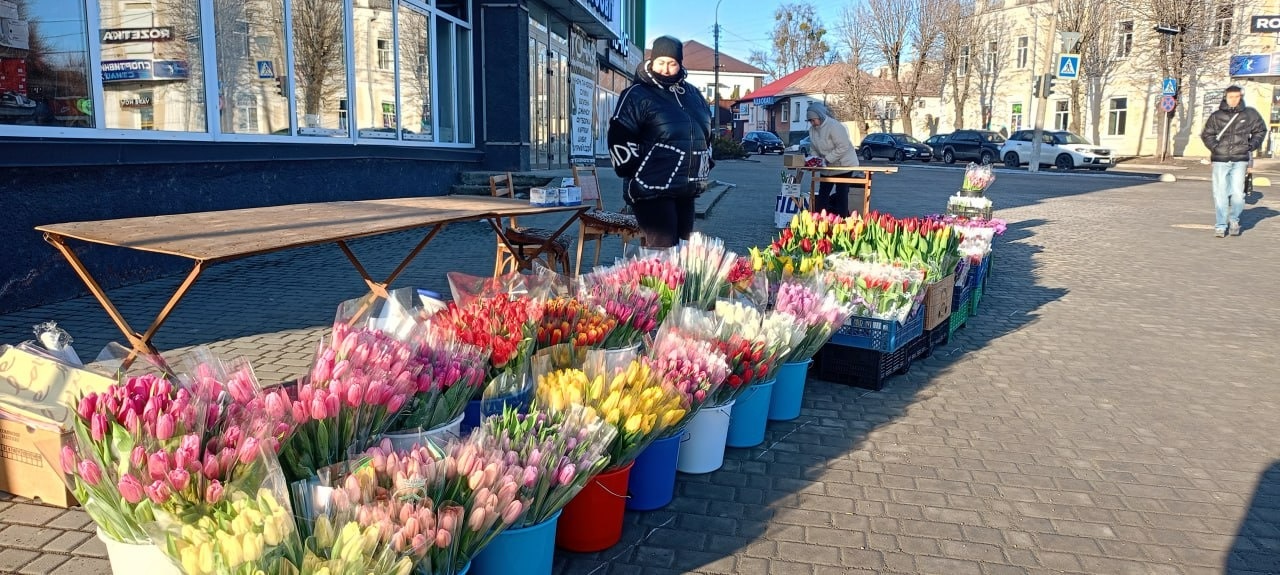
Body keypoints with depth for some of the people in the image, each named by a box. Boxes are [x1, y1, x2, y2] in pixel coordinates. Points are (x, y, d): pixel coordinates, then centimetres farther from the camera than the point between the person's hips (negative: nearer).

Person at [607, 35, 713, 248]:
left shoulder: (693, 94, 15)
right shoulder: (636, 95, -6)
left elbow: (706, 131, 29)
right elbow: (620, 139, -11)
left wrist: (705, 164, 21)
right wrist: (639, 173, -10)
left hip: (685, 191, 7)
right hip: (652, 190, -7)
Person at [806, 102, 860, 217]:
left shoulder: (834, 126, -23)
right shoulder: (812, 129, 1)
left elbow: (843, 147, -27)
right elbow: (814, 149, 9)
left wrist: (827, 159, -27)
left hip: (844, 165, -8)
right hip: (827, 167, 8)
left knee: (841, 194, -6)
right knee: (823, 194, 9)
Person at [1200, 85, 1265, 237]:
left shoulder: (1250, 114, 6)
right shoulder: (1216, 116, 5)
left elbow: (1260, 130, 18)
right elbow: (1206, 134, 15)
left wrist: (1252, 145, 5)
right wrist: (1214, 147, 1)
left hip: (1240, 160, 0)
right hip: (1220, 160, 0)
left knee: (1237, 193, -7)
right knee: (1220, 194, 0)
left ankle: (1234, 219, 18)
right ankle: (1220, 226, 8)